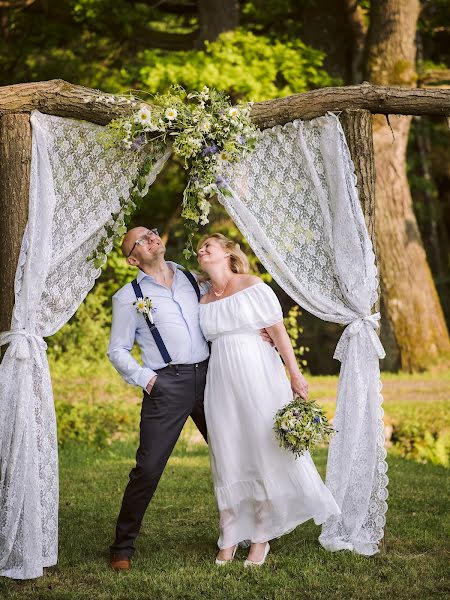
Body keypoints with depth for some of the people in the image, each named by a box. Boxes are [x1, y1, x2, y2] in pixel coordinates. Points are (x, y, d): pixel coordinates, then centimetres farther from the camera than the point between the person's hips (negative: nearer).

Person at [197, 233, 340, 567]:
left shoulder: (252, 286, -1)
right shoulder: (203, 303, 12)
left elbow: (278, 331, -3)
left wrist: (295, 374, -7)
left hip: (257, 375, -4)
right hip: (221, 381, 4)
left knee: (263, 450, -1)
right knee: (227, 455, 4)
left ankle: (261, 538, 8)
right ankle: (229, 539, 12)